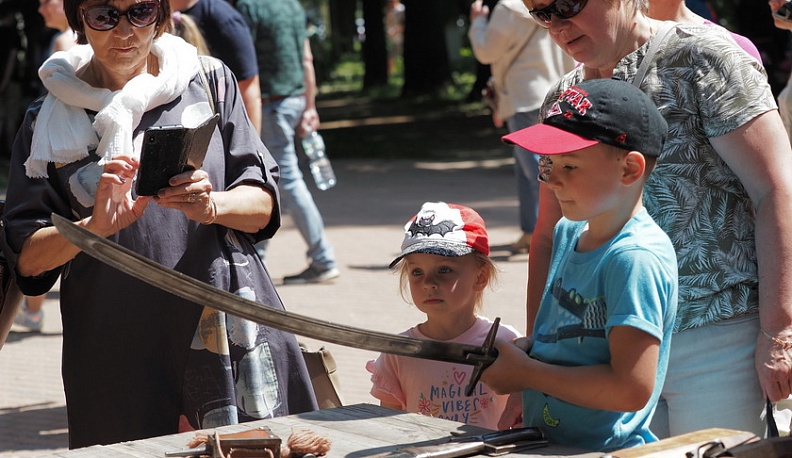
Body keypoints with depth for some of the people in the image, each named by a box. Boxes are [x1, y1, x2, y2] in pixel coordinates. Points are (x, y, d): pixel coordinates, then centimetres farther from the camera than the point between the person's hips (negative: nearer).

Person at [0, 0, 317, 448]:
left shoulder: (210, 80, 7)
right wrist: (95, 227, -17)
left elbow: (263, 205, 5)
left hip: (227, 328, 0)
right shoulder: (49, 121, 6)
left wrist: (213, 206, -15)